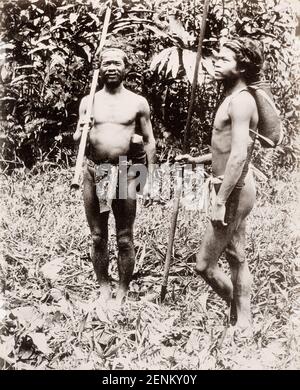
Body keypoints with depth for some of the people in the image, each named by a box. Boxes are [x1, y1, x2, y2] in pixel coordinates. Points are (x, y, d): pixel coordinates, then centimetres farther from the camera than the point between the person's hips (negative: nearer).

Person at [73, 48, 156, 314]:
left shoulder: (138, 102, 3)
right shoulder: (88, 101, 8)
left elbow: (149, 141, 6)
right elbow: (76, 141, 12)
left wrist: (148, 180, 1)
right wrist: (81, 131, -12)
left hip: (126, 173, -2)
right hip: (94, 172, 2)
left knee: (125, 239, 4)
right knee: (98, 237, 10)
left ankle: (123, 292, 20)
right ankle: (104, 288, 25)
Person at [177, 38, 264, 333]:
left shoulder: (240, 101, -18)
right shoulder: (233, 99, 14)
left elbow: (239, 155, -27)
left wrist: (220, 201, -28)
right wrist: (196, 159, 21)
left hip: (234, 192, -10)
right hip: (234, 190, 10)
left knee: (203, 264, -3)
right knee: (235, 257, 16)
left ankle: (241, 321, 17)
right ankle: (243, 323, 28)